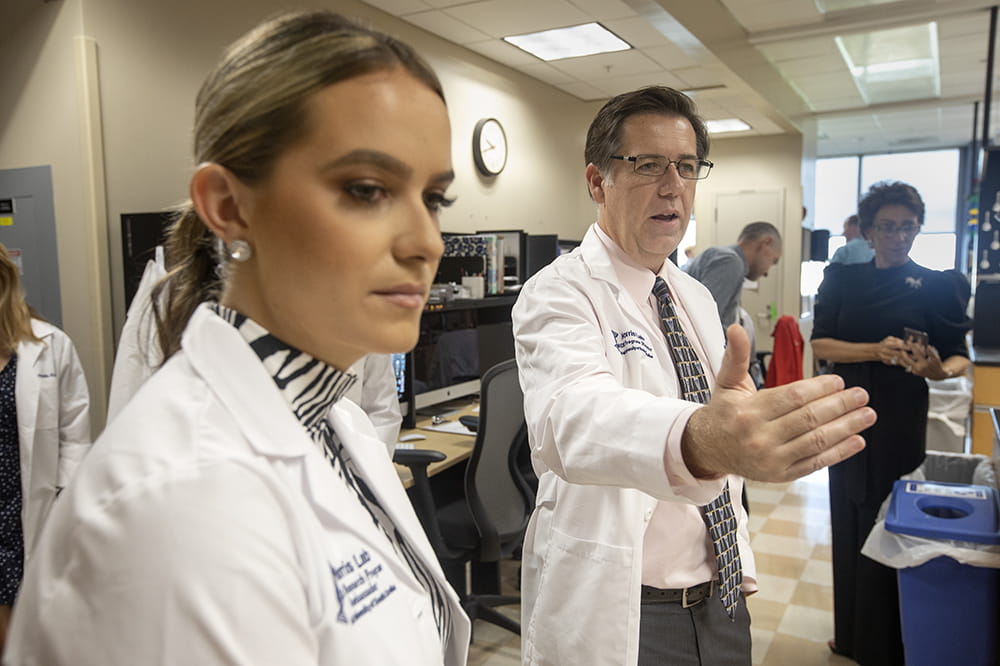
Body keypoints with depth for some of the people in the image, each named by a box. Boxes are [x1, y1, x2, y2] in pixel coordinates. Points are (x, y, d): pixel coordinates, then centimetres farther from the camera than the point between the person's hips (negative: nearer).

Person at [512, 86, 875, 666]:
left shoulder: (698, 299, 8)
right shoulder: (558, 293, -17)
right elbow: (576, 416, -38)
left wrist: (741, 564, 13)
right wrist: (697, 442, -57)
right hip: (617, 613, -6)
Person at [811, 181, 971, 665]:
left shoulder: (937, 286, -1)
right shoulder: (842, 280, 4)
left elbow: (960, 355, -1)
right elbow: (820, 344, -4)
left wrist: (940, 370, -24)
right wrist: (876, 350, -20)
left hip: (900, 423, -2)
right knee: (849, 524, 9)